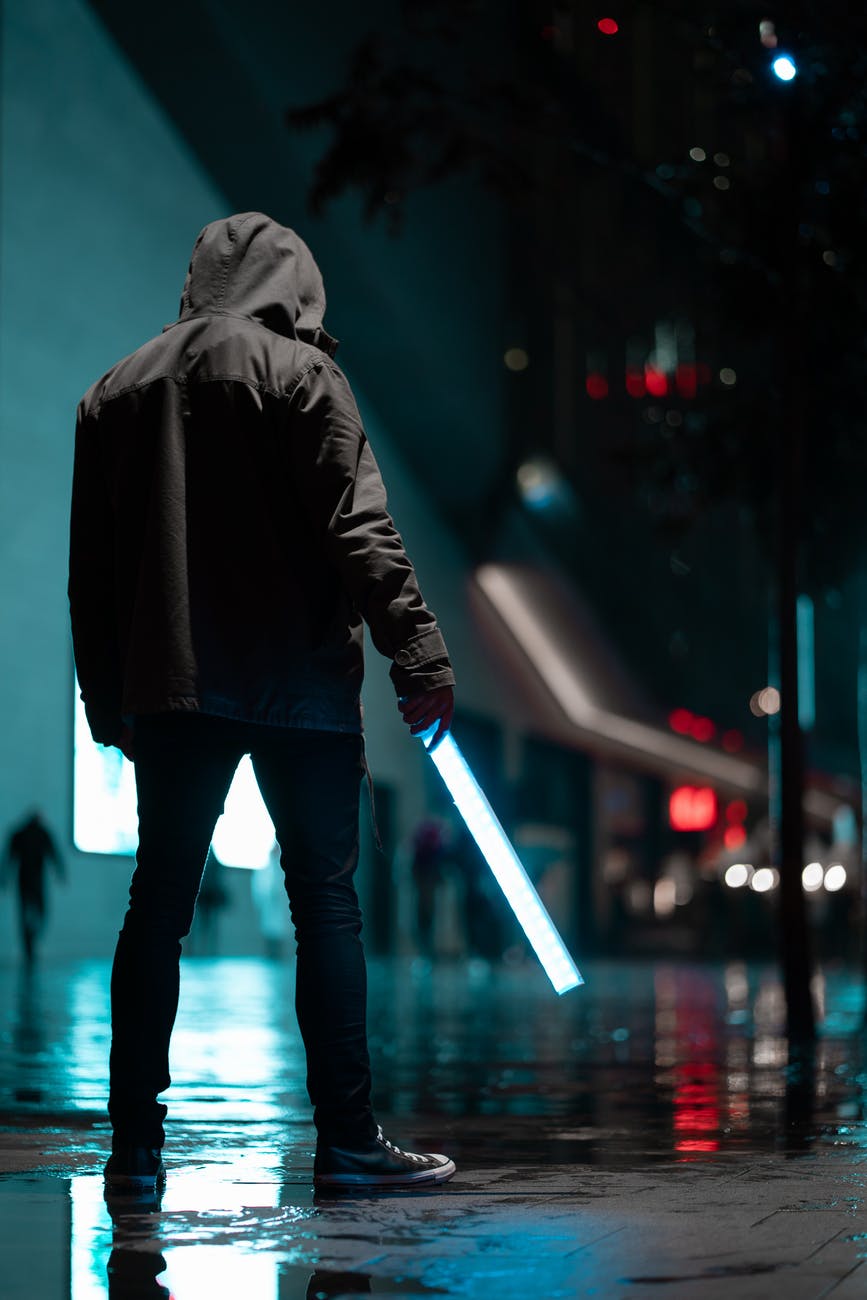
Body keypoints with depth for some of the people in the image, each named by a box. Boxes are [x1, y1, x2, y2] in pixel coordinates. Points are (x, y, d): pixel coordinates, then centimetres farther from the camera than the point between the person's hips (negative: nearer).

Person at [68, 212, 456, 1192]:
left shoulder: (115, 392, 14)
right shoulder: (298, 374, -2)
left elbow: (91, 568, 15)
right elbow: (358, 530, -11)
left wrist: (107, 700, 19)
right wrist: (420, 659, -11)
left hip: (169, 684, 4)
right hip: (298, 680, -4)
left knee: (156, 904, 6)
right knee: (325, 900, 0)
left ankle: (135, 1143, 5)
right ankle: (347, 1139, -1)